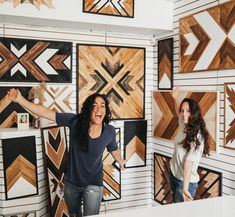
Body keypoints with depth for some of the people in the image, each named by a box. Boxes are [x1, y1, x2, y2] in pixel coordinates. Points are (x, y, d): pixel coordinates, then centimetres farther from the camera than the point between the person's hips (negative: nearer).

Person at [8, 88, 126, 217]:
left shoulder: (109, 131, -17)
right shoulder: (75, 121, -22)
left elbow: (114, 149, 5)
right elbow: (46, 113, -25)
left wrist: (120, 161, 24)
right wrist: (20, 99, -33)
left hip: (93, 184, -1)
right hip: (71, 182, 2)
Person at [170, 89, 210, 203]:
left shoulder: (197, 136, -24)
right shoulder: (183, 126, -3)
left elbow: (189, 163, -30)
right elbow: (179, 113, 23)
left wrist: (185, 188, -33)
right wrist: (175, 99, 20)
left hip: (186, 181, -8)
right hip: (174, 175, 8)